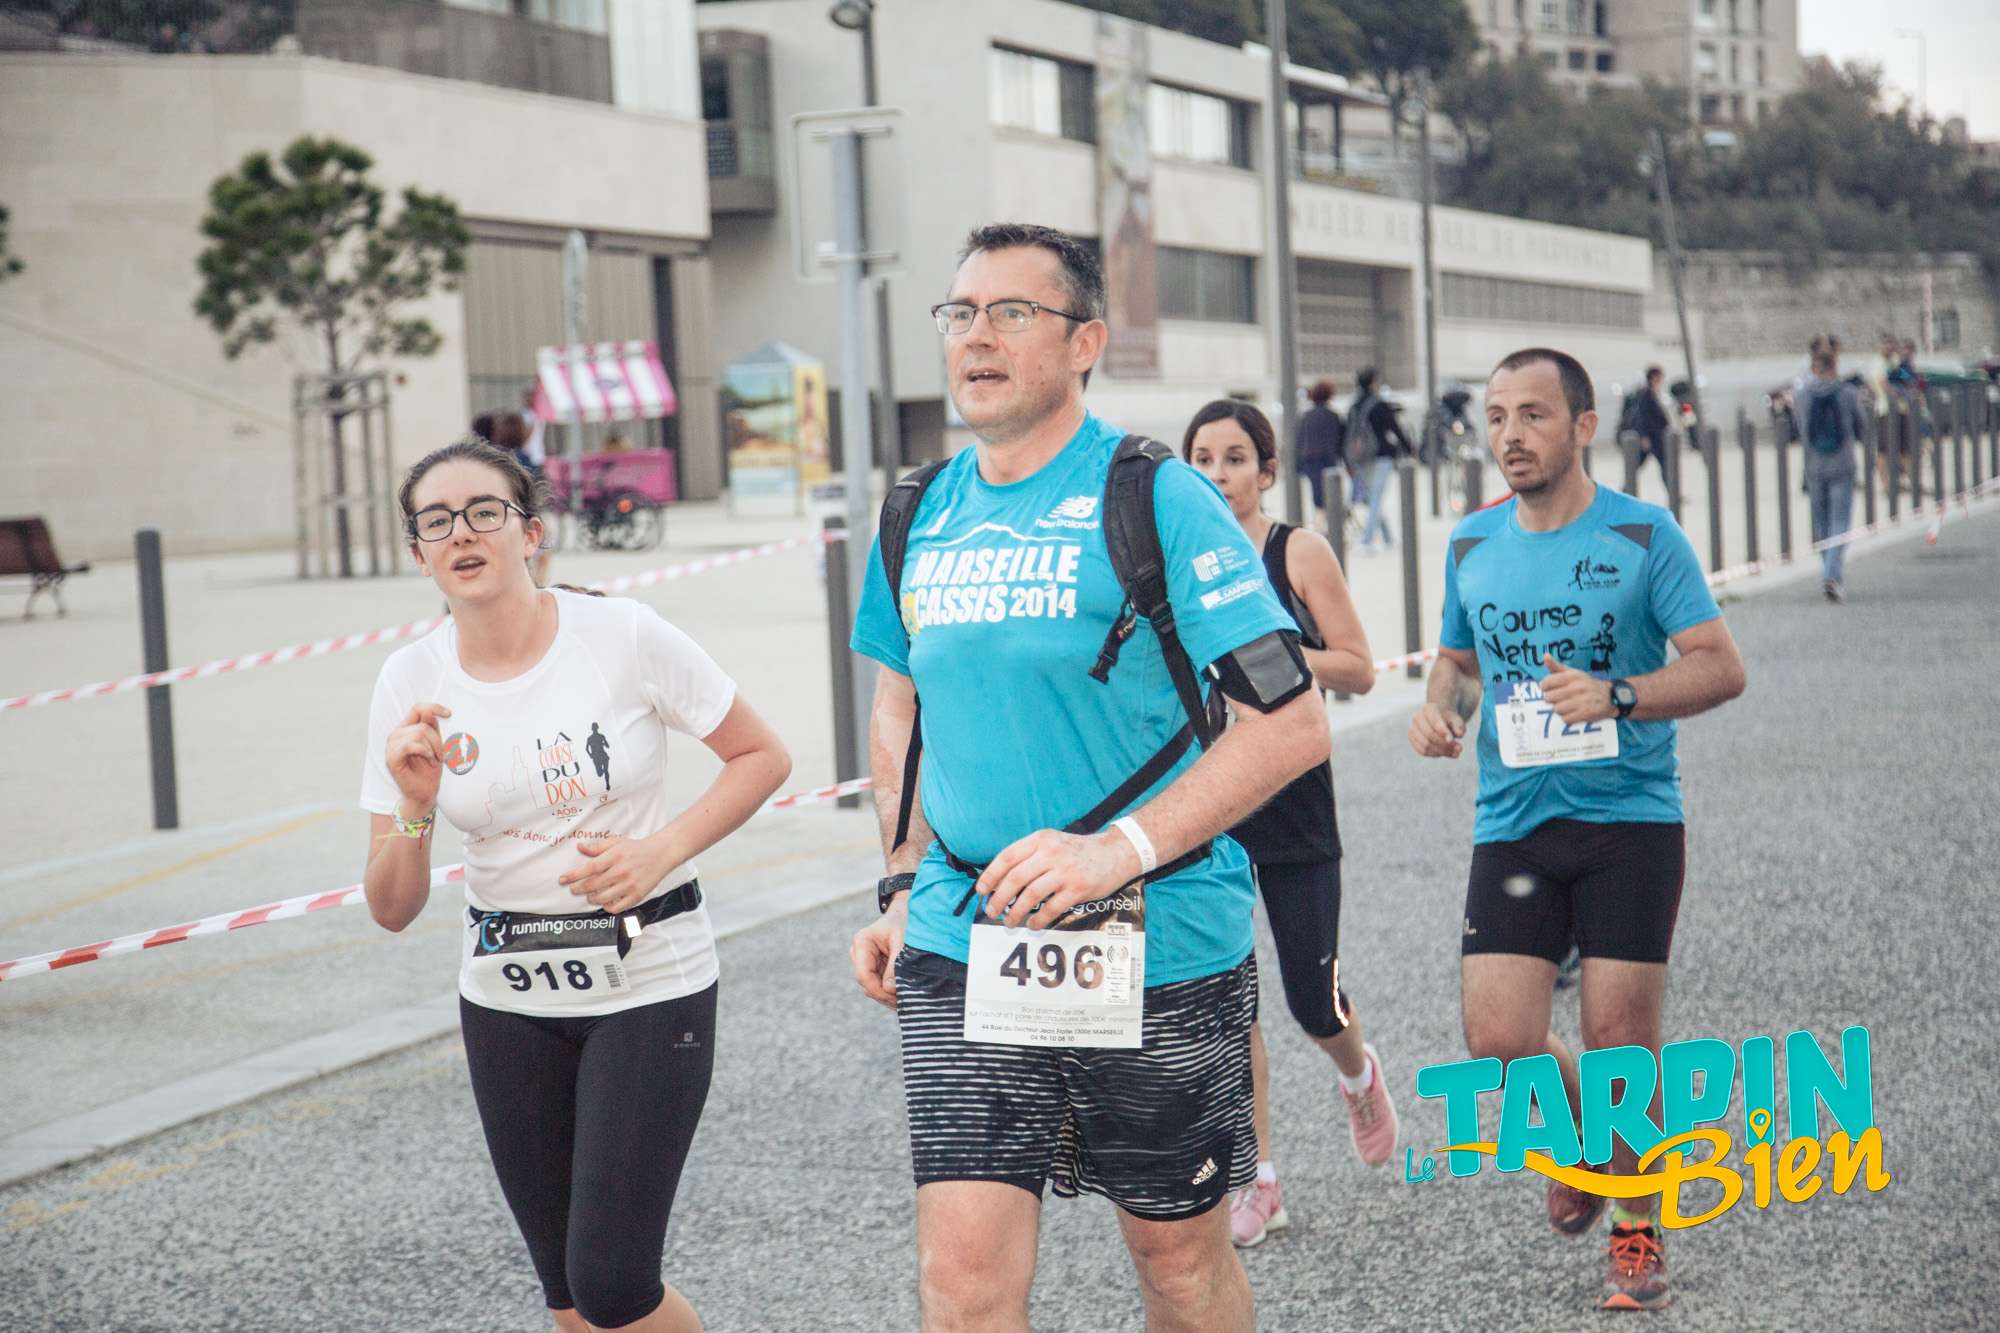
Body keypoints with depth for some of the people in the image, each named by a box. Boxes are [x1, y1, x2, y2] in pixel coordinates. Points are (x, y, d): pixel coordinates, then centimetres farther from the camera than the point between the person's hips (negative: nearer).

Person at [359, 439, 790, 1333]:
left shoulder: (622, 636, -12)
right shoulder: (410, 683, -3)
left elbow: (762, 757, -1)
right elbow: (393, 911, -1)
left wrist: (660, 851, -15)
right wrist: (414, 805, -20)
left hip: (648, 982, -4)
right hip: (508, 999, 4)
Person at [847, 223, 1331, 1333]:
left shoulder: (1156, 500, -10)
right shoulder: (921, 519, 7)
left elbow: (1293, 723, -14)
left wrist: (1123, 848, -22)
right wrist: (906, 889, 12)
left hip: (1160, 951, -3)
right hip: (962, 952, 4)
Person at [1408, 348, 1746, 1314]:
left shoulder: (1644, 535, -4)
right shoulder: (1471, 544, 8)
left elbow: (1721, 667, -7)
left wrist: (1616, 697, -22)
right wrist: (1441, 707, 1)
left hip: (1632, 816, -3)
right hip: (1512, 825, 3)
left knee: (1618, 1038, -3)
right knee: (1499, 1042, -7)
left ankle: (1638, 1228, 20)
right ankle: (1577, 1132, 27)